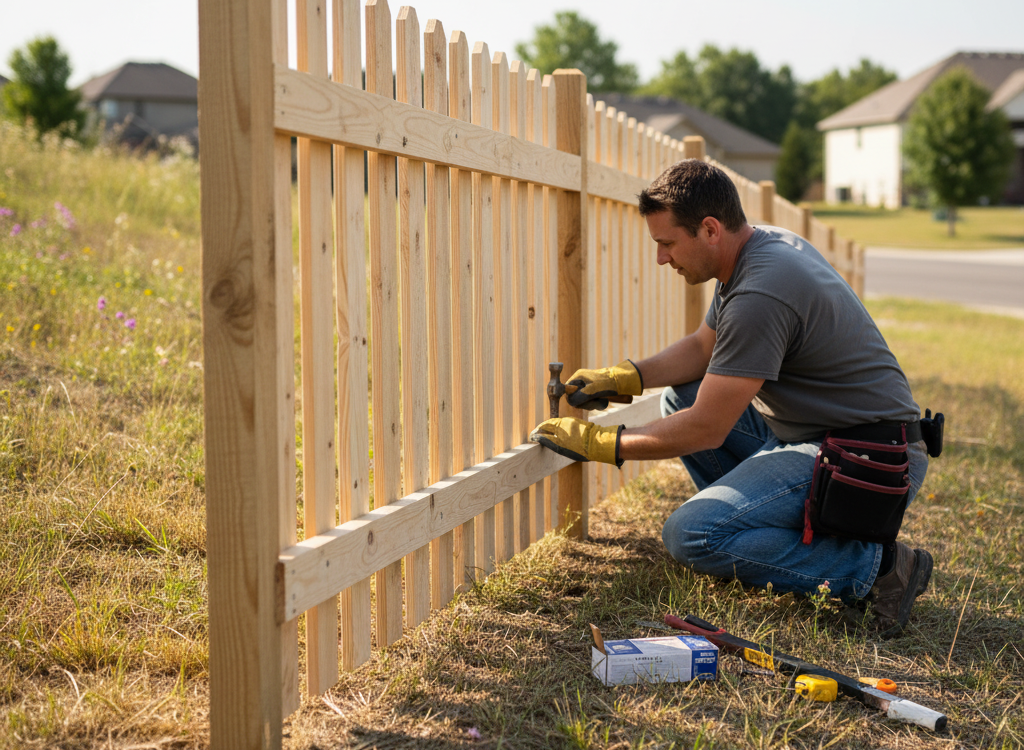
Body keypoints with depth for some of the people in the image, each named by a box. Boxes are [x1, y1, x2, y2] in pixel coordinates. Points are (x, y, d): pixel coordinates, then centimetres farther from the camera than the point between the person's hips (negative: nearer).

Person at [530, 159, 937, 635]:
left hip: (872, 464, -10)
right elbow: (704, 347, 22)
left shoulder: (761, 296, -25)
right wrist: (622, 378, 9)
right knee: (680, 397, 16)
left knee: (691, 536, -19)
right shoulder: (766, 245, 6)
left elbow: (705, 430, -20)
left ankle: (871, 567, -11)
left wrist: (599, 444, -10)